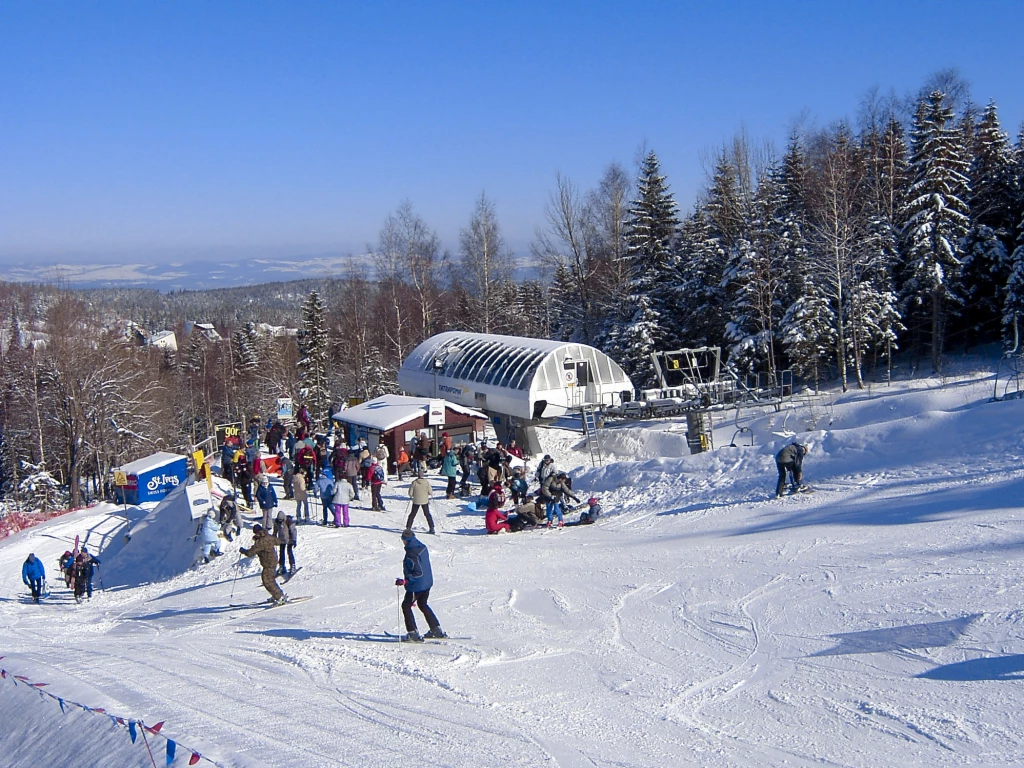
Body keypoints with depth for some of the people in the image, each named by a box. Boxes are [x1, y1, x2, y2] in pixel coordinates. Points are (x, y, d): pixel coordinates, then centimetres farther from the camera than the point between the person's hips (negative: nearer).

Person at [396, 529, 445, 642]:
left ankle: (413, 633, 5)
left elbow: (418, 572, -28)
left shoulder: (411, 553, -25)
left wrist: (405, 581, -29)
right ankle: (437, 630, 28)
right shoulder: (423, 547, 2)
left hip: (416, 585, -9)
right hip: (427, 582, 9)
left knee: (406, 605, 8)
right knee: (423, 604, 25)